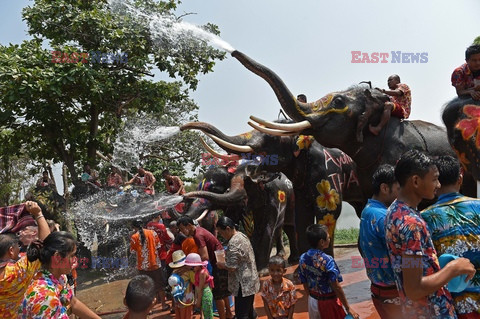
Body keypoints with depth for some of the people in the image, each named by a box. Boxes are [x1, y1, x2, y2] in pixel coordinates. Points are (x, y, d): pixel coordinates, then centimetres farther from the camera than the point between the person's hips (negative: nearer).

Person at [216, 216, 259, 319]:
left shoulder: (233, 243, -22)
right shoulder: (242, 235, 8)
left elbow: (231, 268, -23)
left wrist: (221, 265, -4)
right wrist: (226, 254, 10)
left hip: (243, 285, -9)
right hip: (251, 282, 9)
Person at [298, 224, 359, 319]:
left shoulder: (303, 258, -7)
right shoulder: (327, 260, -25)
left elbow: (305, 284, 2)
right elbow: (336, 287, -21)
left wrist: (312, 298, 16)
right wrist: (348, 308, -12)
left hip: (313, 301, 5)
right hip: (328, 302, -5)